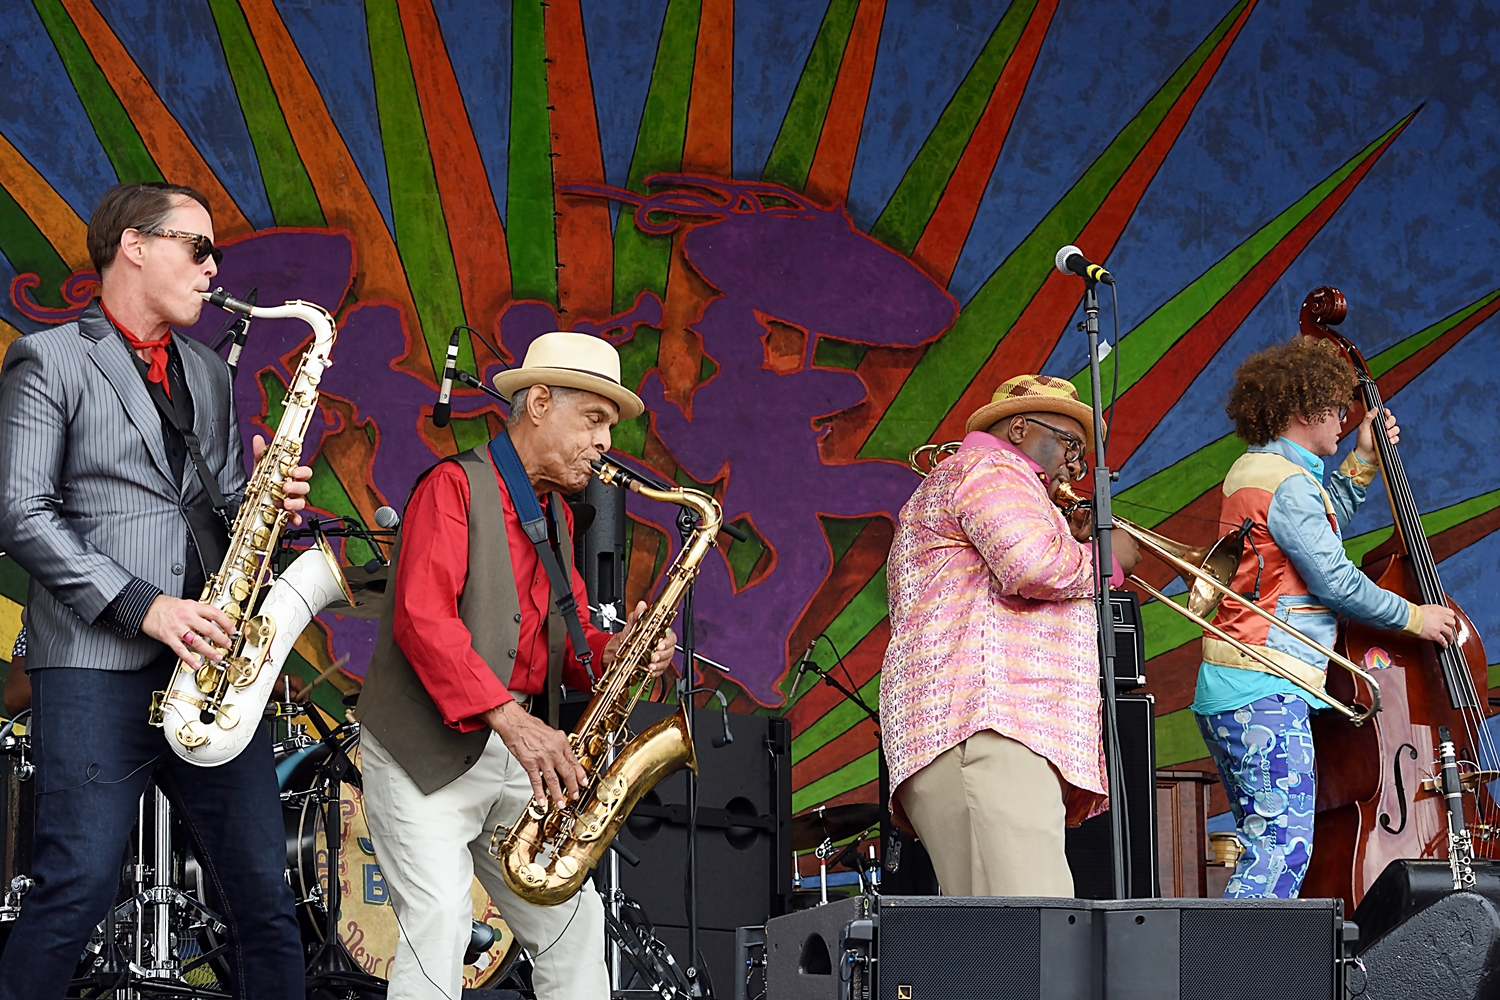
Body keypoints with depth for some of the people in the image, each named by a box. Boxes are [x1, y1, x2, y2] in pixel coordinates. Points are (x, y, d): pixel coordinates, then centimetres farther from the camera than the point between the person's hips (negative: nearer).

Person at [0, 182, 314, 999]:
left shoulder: (208, 373, 22)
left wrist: (269, 503, 1)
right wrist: (140, 605, -15)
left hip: (208, 662, 6)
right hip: (95, 667, -6)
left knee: (263, 895, 4)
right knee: (76, 893, -10)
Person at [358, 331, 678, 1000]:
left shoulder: (557, 516, 19)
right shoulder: (455, 485, -8)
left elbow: (566, 635, 19)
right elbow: (422, 616, -20)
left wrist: (616, 654, -6)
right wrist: (509, 716, -28)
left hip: (516, 757, 8)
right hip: (426, 755, -8)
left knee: (571, 918, 8)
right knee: (440, 920, -18)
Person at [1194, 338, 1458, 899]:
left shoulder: (1252, 469, 18)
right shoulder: (1289, 483, -13)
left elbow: (1317, 532, 33)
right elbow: (1337, 582, -14)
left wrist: (1361, 462, 28)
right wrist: (1413, 617, -1)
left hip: (1229, 688, 11)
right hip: (1266, 691, -11)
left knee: (1263, 845, 11)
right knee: (1283, 847, -15)